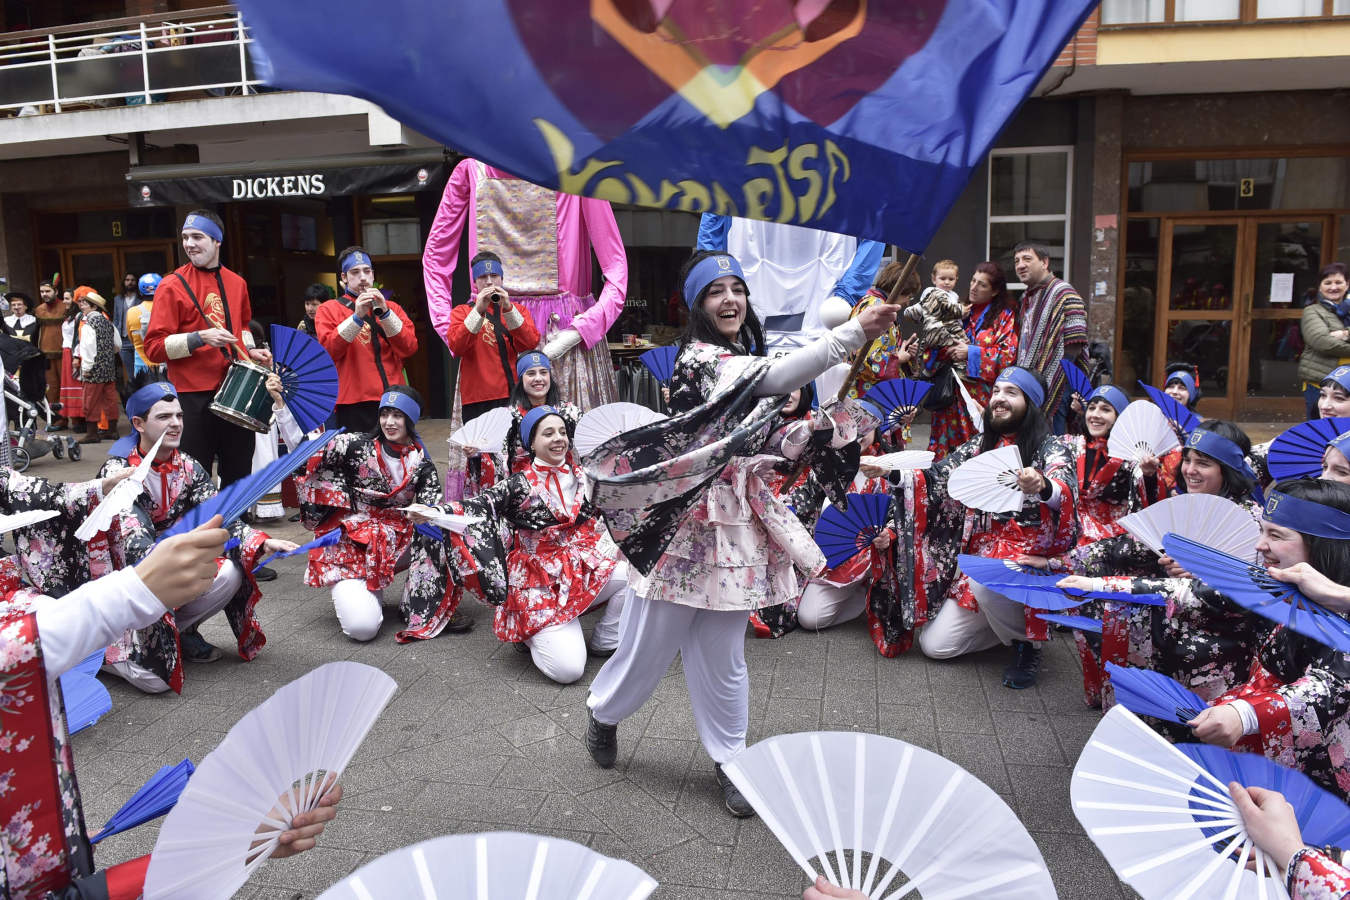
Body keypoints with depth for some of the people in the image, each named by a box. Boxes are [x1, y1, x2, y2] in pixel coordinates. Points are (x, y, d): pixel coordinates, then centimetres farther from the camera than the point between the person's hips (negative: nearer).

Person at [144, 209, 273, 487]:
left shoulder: (236, 284, 10)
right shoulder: (173, 286, -5)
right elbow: (155, 347, -9)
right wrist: (199, 338, -21)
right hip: (194, 397, -4)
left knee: (239, 474, 12)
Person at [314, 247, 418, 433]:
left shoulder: (391, 307, 16)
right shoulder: (329, 309, 10)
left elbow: (410, 348, 1)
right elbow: (328, 350, -7)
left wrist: (384, 313, -9)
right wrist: (357, 316, -16)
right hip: (354, 404, -2)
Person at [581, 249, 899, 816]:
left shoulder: (745, 362, 13)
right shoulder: (700, 359, -14)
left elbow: (768, 443, 16)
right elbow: (775, 376, -32)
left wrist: (833, 423, 3)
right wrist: (855, 331, -38)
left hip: (736, 525, 7)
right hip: (684, 521, -6)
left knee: (723, 655, 12)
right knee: (652, 641, 9)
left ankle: (729, 759, 27)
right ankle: (604, 713, 37)